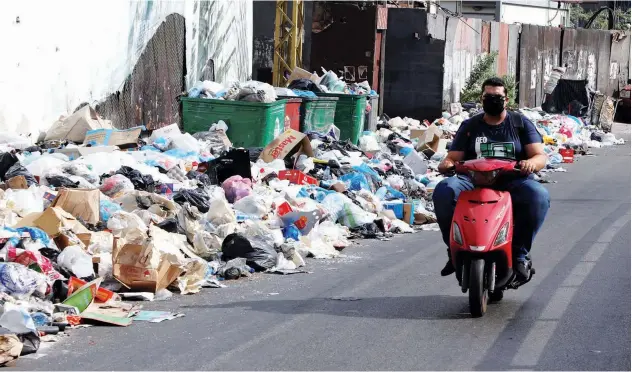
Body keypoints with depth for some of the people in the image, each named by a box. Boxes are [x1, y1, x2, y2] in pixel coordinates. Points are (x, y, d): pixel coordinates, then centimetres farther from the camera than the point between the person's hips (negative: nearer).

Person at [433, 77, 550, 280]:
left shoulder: (521, 123, 12)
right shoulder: (470, 126, 17)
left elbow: (540, 156, 3)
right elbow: (453, 157, 11)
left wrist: (531, 163, -22)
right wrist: (447, 163, -15)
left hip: (512, 182, -1)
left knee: (538, 195, -34)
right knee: (444, 191, -28)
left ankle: (520, 252, -19)